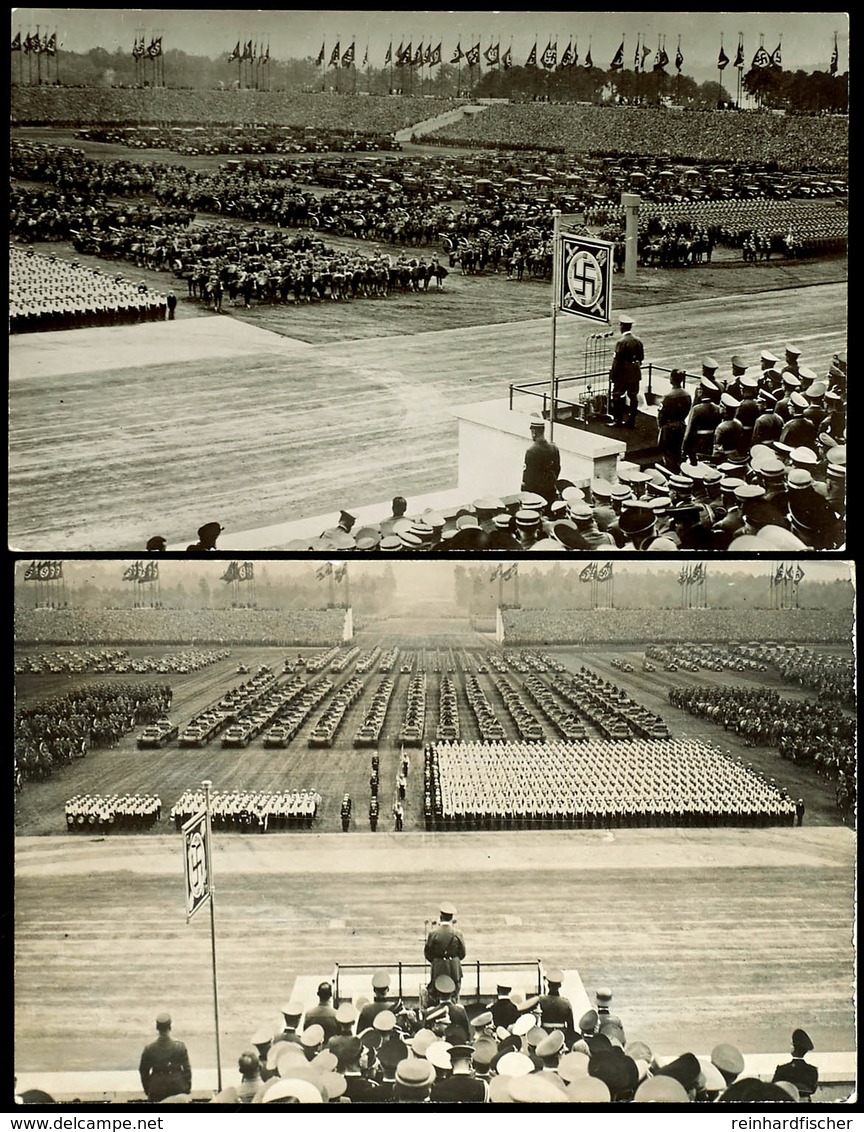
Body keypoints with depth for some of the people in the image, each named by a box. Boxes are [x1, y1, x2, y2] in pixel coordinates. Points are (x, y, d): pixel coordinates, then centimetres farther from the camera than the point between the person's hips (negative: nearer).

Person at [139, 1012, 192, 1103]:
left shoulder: (149, 1049, -12)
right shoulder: (180, 1047, -14)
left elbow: (143, 1071, -1)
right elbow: (187, 1069, -6)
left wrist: (147, 1090, 13)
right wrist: (188, 1088, 9)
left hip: (157, 1091, 1)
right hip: (178, 1089, 0)